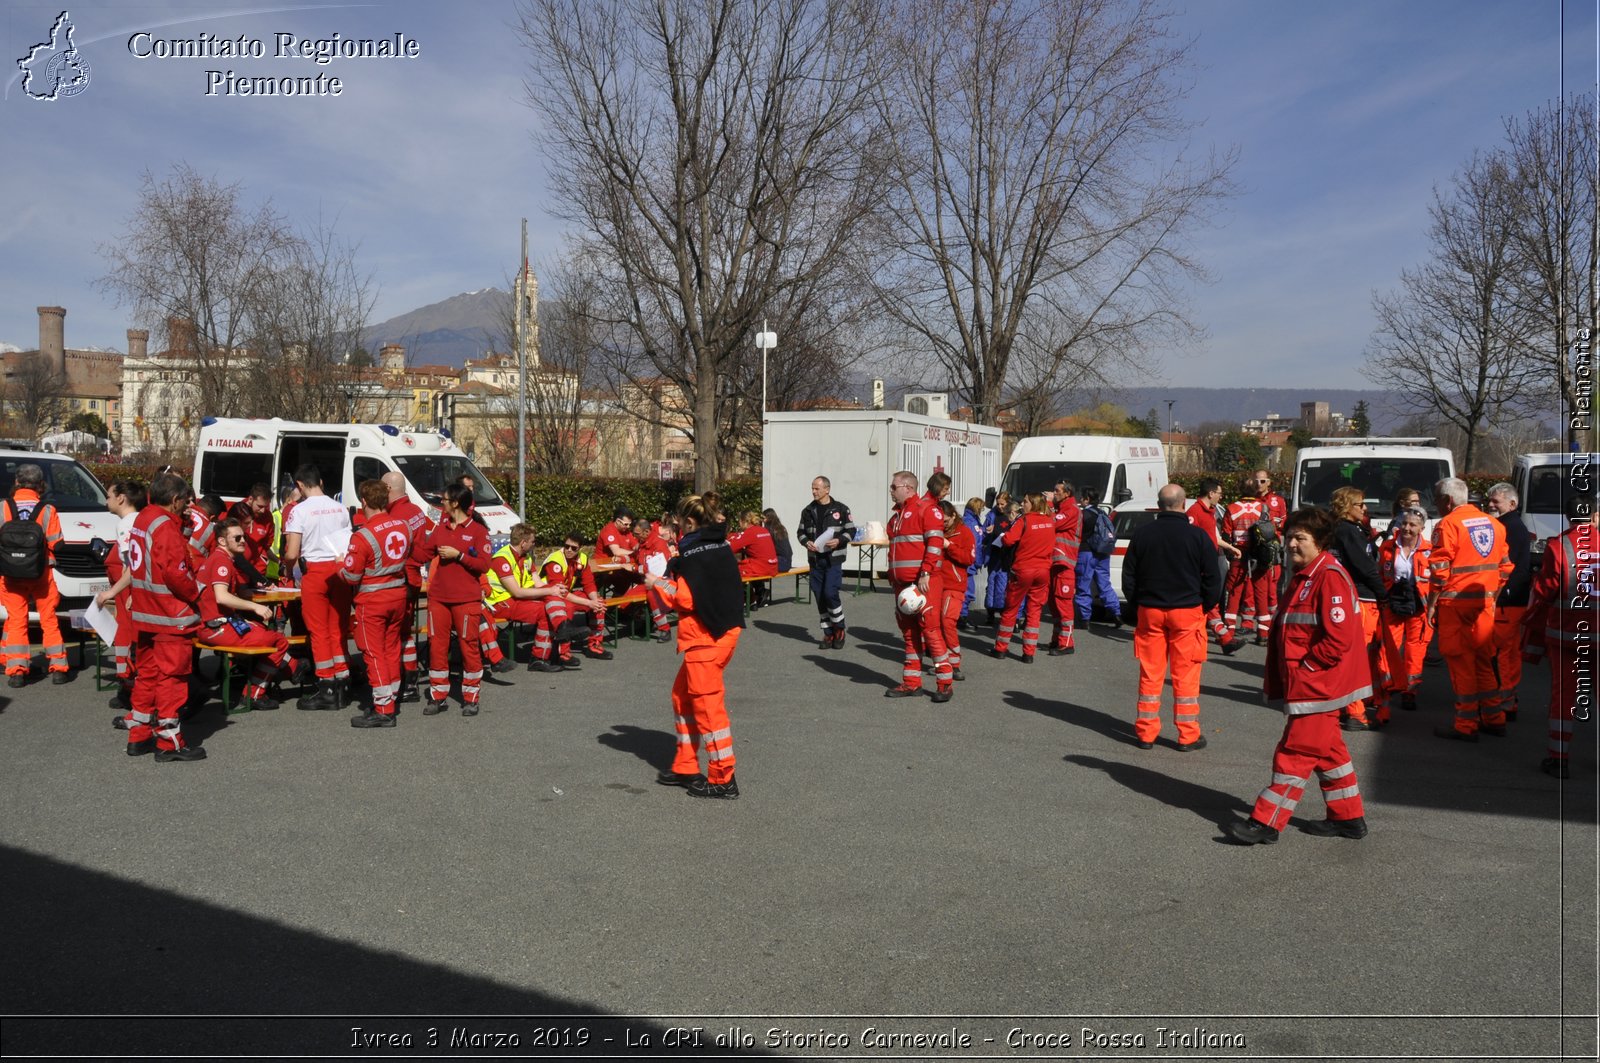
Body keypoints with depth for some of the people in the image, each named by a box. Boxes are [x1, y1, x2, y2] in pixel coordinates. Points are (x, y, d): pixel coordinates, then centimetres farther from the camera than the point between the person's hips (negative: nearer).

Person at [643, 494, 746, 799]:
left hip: (705, 636, -9)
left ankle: (722, 779, 3)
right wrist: (676, 575, 13)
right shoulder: (721, 546, 10)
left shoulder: (691, 554, -14)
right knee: (683, 694, 18)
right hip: (726, 628, 9)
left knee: (707, 704, -2)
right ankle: (685, 767, 24)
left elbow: (685, 599, -16)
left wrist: (658, 583, -2)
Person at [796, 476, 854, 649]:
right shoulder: (808, 511, 9)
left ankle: (839, 629, 5)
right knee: (819, 596, 5)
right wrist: (806, 542, -6)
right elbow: (800, 531, 14)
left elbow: (851, 530, 1)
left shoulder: (840, 509, -2)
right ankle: (828, 633, 16)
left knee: (830, 593, -15)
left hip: (834, 559, -4)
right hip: (815, 559, 4)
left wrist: (839, 541, -16)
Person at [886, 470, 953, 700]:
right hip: (902, 582, 8)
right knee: (909, 632, 10)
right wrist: (892, 578, 19)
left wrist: (925, 574, -20)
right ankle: (911, 683, 15)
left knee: (929, 627, -10)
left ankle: (945, 683, -4)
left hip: (924, 581, -8)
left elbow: (935, 543, -15)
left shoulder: (926, 508, -6)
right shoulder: (897, 515, 20)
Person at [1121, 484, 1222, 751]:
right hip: (1187, 611, -2)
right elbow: (1213, 578, -3)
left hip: (1149, 611, 2)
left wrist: (1134, 608, 17)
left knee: (1150, 674, 8)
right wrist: (1206, 607, 11)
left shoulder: (1142, 535, 1)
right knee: (1186, 675, 3)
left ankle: (1146, 733, 12)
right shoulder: (1198, 536, -7)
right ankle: (1188, 736, 7)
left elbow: (1128, 576, 7)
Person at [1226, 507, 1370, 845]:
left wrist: (1303, 668, -16)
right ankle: (1348, 817, 29)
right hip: (1308, 685, 10)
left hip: (1317, 686, -10)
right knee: (1327, 751, 18)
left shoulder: (1330, 577, -18)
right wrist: (1281, 677, 12)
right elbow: (1286, 632, 21)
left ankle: (1267, 823, -1)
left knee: (1295, 753, -5)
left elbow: (1338, 638, -24)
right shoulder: (1301, 576, 14)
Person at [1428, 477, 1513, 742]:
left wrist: (1431, 604, -8)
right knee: (1484, 660, 16)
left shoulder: (1447, 525, -10)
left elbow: (1440, 570, -15)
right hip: (1484, 602, 7)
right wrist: (1492, 596, 20)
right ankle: (1494, 719, 22)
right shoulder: (1493, 524, 11)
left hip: (1455, 603, -7)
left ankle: (1466, 726, 3)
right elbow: (1505, 567, 13)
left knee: (1460, 663, -1)